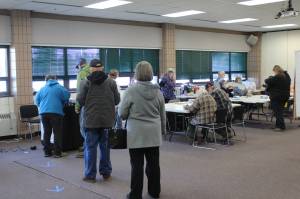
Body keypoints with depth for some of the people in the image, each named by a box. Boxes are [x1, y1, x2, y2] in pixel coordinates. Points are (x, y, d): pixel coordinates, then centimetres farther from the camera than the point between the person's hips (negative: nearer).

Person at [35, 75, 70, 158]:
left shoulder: (42, 89, 15)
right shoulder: (60, 87, 6)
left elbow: (37, 100, 17)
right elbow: (67, 97, -1)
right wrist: (62, 104, 19)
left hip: (44, 113, 4)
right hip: (56, 112, -4)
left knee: (46, 132, 12)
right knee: (57, 133, 2)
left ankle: (47, 152, 16)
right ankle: (57, 153, 1)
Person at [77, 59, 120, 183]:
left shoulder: (85, 83, -7)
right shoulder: (111, 82, 0)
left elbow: (80, 101, -8)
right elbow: (117, 100, 3)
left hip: (91, 120, -2)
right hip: (107, 120, 3)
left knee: (90, 147, 5)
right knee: (105, 146, 13)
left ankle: (90, 175, 9)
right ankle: (106, 172, 22)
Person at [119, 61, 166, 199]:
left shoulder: (131, 90, -11)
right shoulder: (157, 91, 1)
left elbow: (122, 113, -5)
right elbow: (162, 114, 11)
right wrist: (162, 130, 25)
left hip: (136, 133, -4)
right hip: (154, 133, 4)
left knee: (137, 165, 3)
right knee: (153, 163, 14)